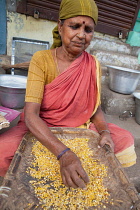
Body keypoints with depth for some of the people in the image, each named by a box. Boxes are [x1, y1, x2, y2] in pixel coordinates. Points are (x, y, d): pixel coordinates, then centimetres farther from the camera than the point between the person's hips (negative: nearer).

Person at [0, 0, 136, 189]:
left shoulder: (93, 65, -6)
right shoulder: (41, 59, -17)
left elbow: (96, 108, 2)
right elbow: (30, 115, -25)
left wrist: (104, 132, -19)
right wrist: (64, 154, -39)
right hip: (41, 129, -2)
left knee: (125, 141, -9)